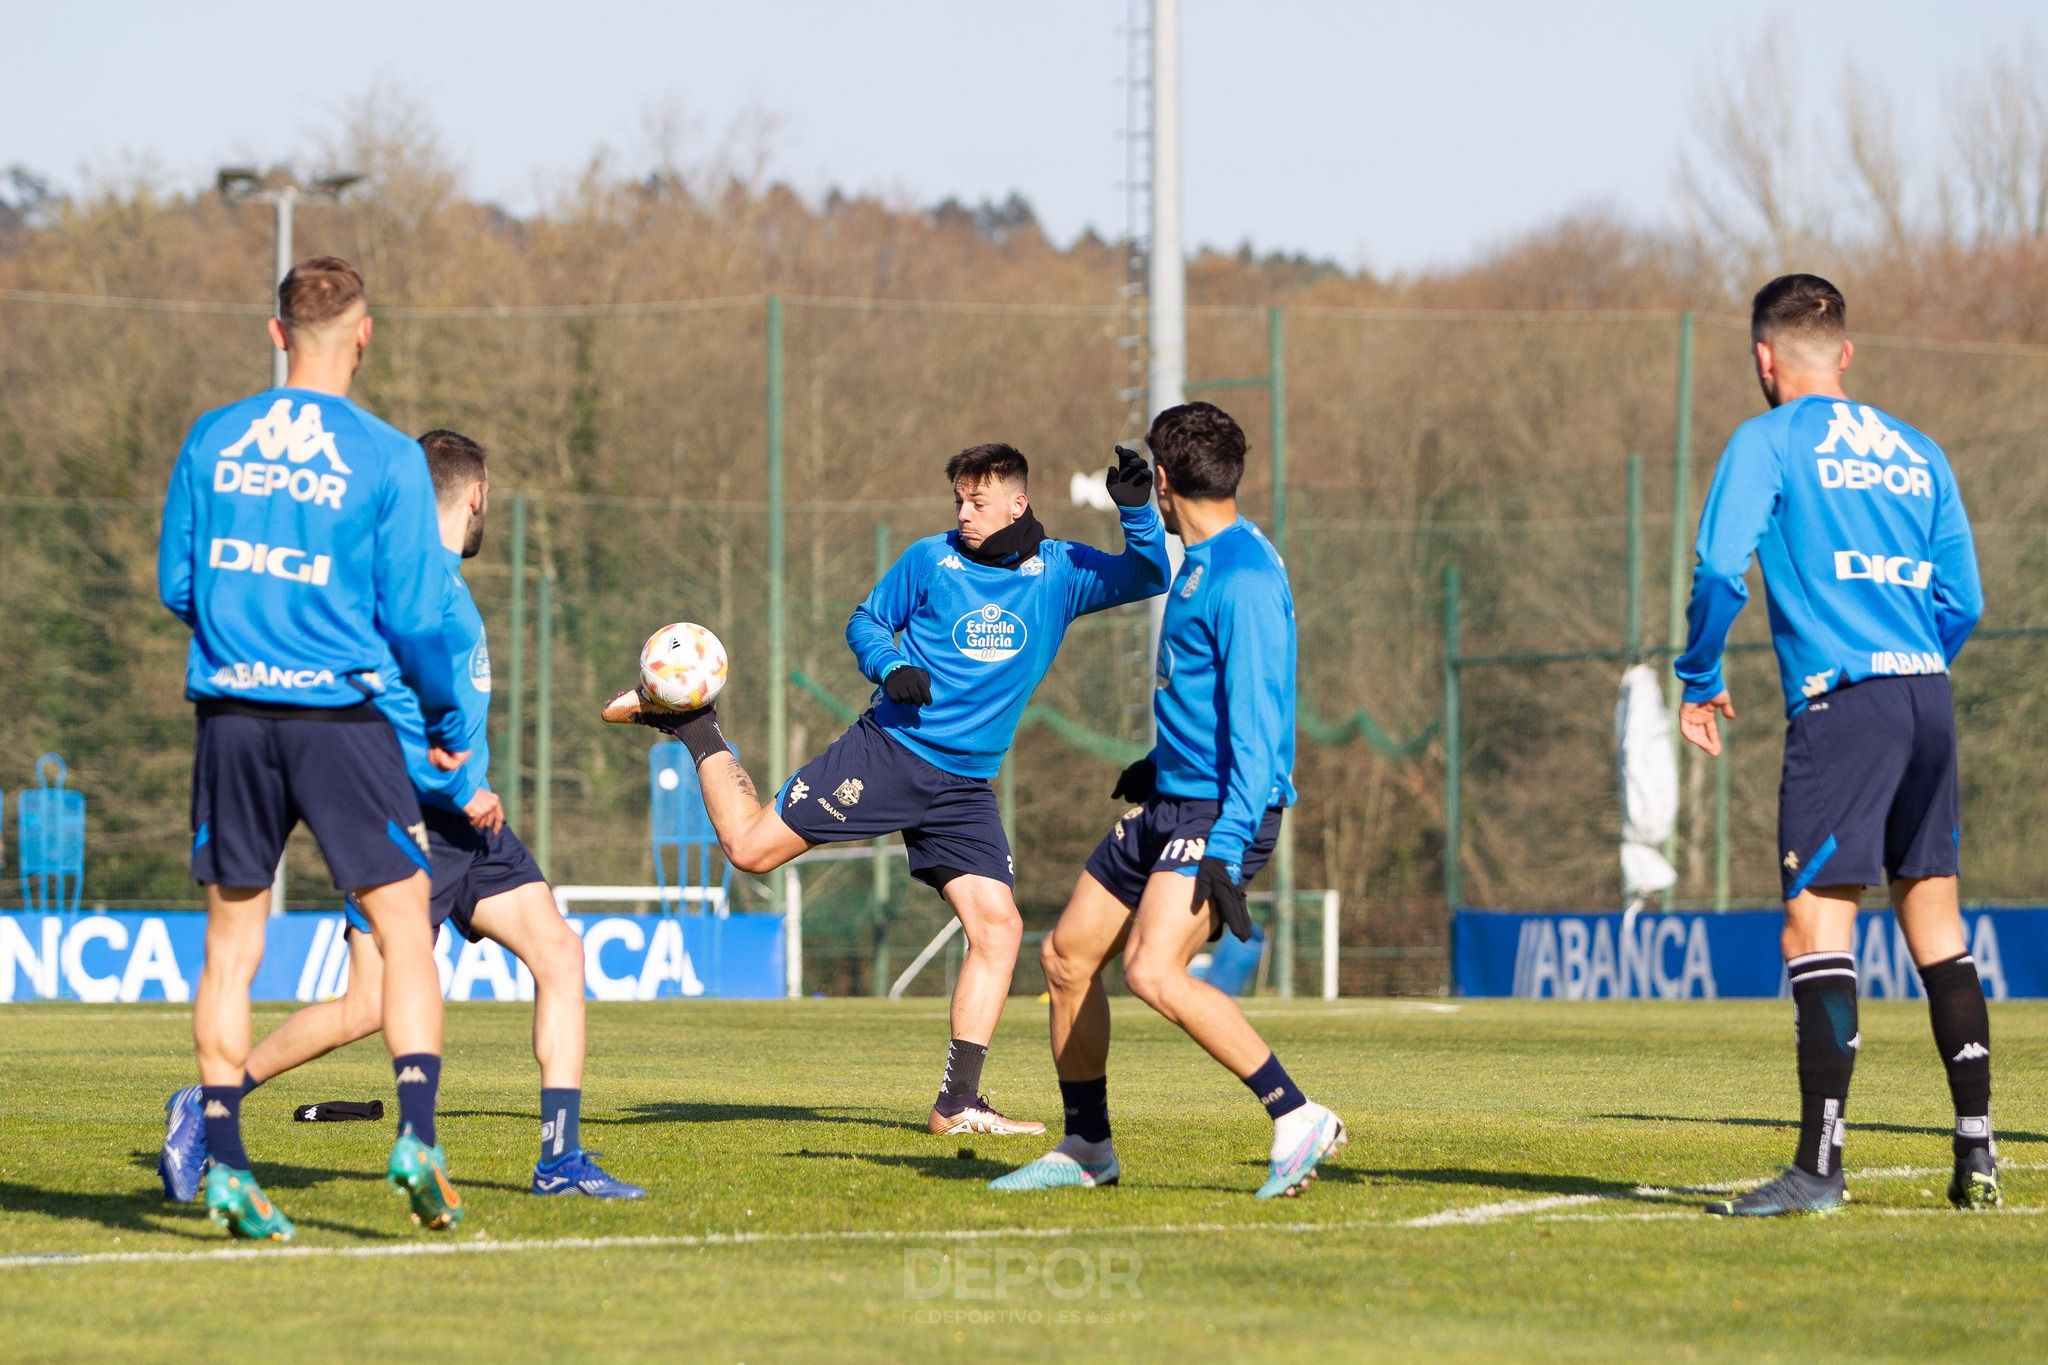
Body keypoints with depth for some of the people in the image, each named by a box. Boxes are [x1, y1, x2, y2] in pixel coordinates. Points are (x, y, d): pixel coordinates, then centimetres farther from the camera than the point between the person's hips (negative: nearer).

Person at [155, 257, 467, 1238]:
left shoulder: (212, 440, 5)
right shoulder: (385, 457, -5)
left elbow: (176, 586, 10)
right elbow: (413, 618, -5)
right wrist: (449, 728, 9)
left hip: (231, 715, 3)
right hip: (340, 717, -3)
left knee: (231, 942, 9)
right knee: (404, 928, 3)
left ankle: (220, 1158, 6)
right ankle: (416, 1135, -11)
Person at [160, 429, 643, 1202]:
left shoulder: (445, 576, 17)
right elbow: (390, 698, -23)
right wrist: (461, 787, -21)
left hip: (464, 816, 10)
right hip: (412, 818, -10)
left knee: (558, 951, -3)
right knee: (369, 1007, -12)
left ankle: (560, 1159, -4)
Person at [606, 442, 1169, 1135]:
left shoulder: (1060, 572, 3)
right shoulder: (930, 559, 0)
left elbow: (1149, 578, -3)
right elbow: (866, 621, 10)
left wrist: (1137, 510, -20)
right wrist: (892, 667, -10)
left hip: (964, 787, 2)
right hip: (887, 751, -2)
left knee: (998, 926, -9)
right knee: (752, 847, -6)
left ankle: (958, 1104, -4)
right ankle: (693, 726, 21)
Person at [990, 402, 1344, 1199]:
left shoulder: (1244, 579, -18)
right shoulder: (1198, 565, 12)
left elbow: (1257, 719, -23)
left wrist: (1228, 845, -27)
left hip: (1222, 812, -10)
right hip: (1169, 801, 10)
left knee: (1153, 972, -26)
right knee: (1066, 954, 12)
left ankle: (1300, 1124, -20)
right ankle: (1087, 1150, 25)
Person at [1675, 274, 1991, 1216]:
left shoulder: (1769, 442, 0)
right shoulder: (1917, 453, 17)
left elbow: (1720, 571, -10)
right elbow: (1962, 602, 16)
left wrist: (1699, 680, 3)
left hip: (1839, 704, -6)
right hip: (1927, 694, 6)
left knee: (1817, 929, -9)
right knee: (1935, 925, 13)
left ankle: (1820, 1166, -17)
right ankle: (1977, 1155, 11)